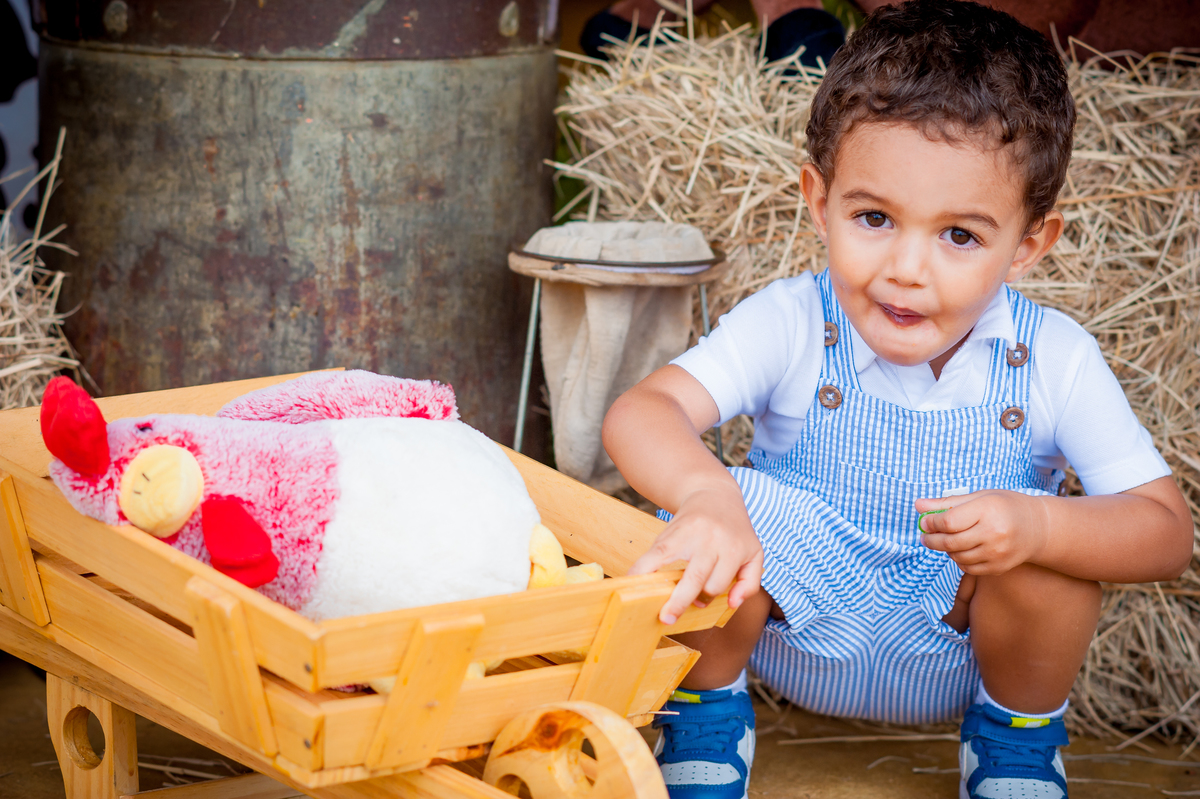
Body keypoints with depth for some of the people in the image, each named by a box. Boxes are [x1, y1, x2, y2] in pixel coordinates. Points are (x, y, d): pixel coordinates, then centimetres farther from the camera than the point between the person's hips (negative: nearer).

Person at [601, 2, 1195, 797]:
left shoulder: (1053, 360, -17)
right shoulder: (790, 326, -19)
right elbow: (641, 413, -30)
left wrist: (1036, 524, -38)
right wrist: (706, 495, -54)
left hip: (956, 658, 1)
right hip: (798, 636, -1)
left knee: (1055, 548, -29)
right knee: (716, 521, -30)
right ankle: (706, 712, 0)